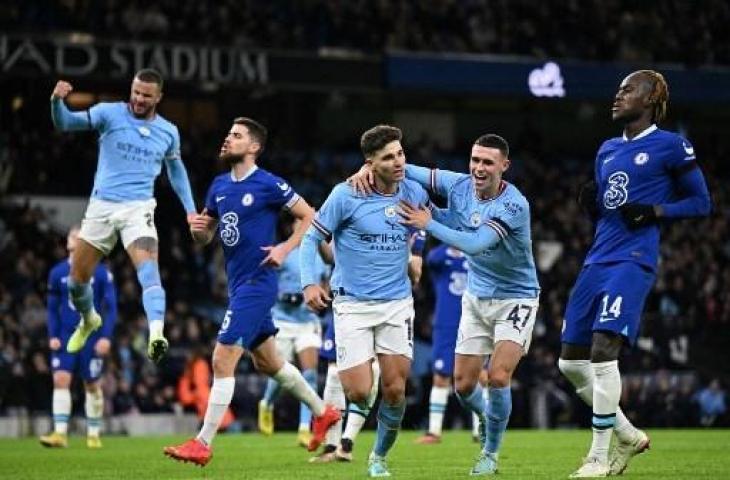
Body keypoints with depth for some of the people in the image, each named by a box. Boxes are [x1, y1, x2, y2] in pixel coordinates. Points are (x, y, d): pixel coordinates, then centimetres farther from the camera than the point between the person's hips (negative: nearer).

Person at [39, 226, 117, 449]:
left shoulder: (101, 272, -3)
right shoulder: (57, 273, 5)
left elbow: (111, 307, -2)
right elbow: (52, 308, 11)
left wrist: (106, 337, -11)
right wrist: (52, 336, 0)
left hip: (91, 337, -2)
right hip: (65, 337, 2)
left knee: (92, 386, 5)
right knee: (60, 380, -11)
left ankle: (93, 434, 17)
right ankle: (60, 433, -14)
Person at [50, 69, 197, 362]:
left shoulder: (168, 132, 7)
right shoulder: (110, 114, -3)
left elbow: (176, 169, 25)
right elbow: (65, 123, -13)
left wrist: (190, 209, 20)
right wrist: (57, 100, -34)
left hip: (138, 208, 0)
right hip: (101, 206, 1)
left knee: (148, 268, -25)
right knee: (78, 276, 8)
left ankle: (156, 336, -42)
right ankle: (88, 320, 40)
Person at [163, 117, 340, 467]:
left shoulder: (269, 185, -11)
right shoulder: (219, 186, 10)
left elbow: (310, 217, -5)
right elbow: (204, 237, 17)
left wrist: (285, 249, -15)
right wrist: (198, 228, -5)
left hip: (256, 283, -9)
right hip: (238, 284, 9)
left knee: (223, 360, -12)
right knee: (267, 362, 20)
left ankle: (202, 444, -10)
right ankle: (322, 412, 37)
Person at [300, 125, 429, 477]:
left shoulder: (414, 193, 1)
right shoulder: (346, 195, -12)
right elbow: (311, 238, -6)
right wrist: (309, 283, -18)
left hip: (397, 303, 3)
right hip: (353, 305, -3)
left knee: (395, 389, -1)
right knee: (358, 392, -12)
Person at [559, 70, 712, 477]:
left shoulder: (671, 146, -1)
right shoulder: (608, 150, 20)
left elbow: (701, 202, 1)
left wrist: (655, 211, -13)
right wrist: (590, 202, 4)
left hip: (633, 261, -8)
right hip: (597, 261, 8)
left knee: (603, 351, -19)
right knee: (571, 362, 5)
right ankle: (629, 436, 22)